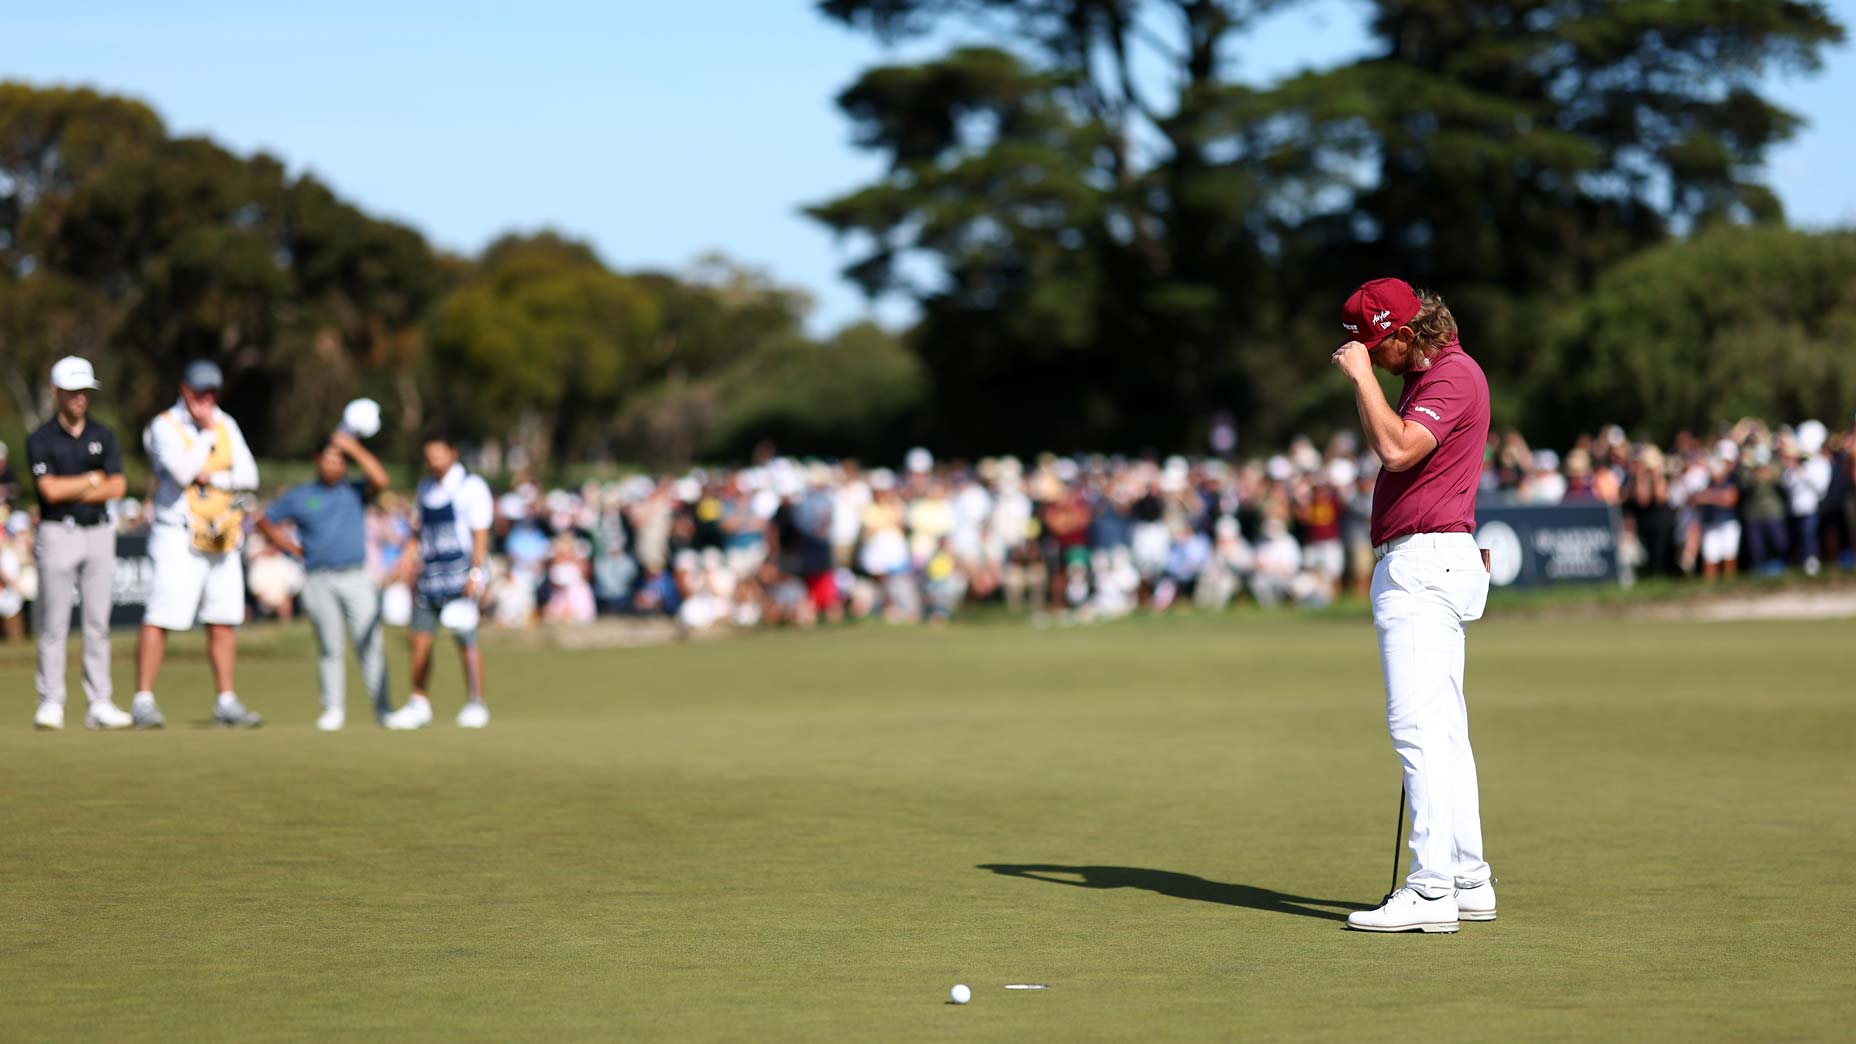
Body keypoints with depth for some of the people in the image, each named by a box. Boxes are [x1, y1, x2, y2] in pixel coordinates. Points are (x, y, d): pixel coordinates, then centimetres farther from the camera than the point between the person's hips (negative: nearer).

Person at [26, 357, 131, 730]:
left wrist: (72, 490, -9)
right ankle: (50, 703, -1)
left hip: (99, 533, 3)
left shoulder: (104, 436, 10)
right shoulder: (40, 440, 0)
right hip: (58, 534, -3)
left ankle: (99, 704, 5)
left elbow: (117, 487, -1)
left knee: (98, 622, 2)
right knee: (54, 623, -4)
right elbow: (49, 490, -13)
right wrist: (94, 480, -3)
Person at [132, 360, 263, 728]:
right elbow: (182, 471, -20)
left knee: (224, 622, 6)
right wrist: (207, 433, -10)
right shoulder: (164, 427, -4)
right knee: (161, 618, -11)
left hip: (223, 539, 6)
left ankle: (226, 702, 11)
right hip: (178, 537, -6)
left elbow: (249, 476, 5)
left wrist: (212, 477, -9)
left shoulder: (226, 425, 13)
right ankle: (143, 701, -8)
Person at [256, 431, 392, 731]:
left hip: (356, 579, -1)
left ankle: (383, 708, -5)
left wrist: (354, 448, -4)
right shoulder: (299, 497, 12)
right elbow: (265, 521, 19)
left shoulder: (355, 492, 11)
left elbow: (380, 480, -8)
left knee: (369, 644, -7)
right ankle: (333, 709, 6)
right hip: (319, 580, 1)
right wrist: (290, 547, 8)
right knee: (329, 648, 1)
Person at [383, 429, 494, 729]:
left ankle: (476, 705, 1)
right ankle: (418, 705, 11)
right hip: (429, 575, 6)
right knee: (420, 639, 4)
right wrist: (414, 561, 15)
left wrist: (476, 575, -16)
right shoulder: (425, 488, 14)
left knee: (467, 642, -6)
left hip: (459, 577, -6)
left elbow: (480, 534, -10)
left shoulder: (471, 487, -6)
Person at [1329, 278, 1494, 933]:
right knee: (1442, 729, 12)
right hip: (1423, 566, 11)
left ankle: (1431, 891, -19)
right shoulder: (1433, 374, 19)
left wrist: (1362, 375, -20)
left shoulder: (1452, 375, -13)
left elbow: (1397, 449, -27)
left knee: (1417, 726, -15)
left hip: (1423, 562, -11)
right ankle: (1467, 880, 17)